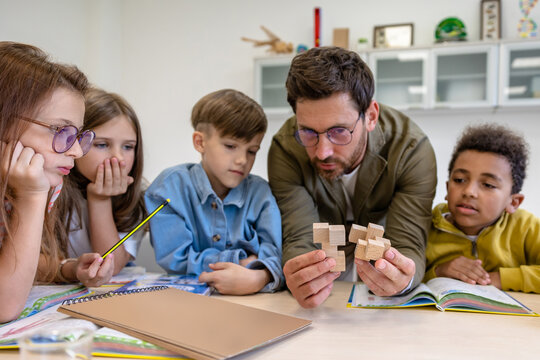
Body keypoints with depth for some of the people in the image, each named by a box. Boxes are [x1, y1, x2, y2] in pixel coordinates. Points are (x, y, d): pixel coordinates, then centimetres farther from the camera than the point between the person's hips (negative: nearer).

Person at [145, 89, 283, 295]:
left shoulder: (259, 192, 0)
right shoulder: (171, 186, -5)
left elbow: (275, 250, -11)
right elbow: (174, 258, -12)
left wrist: (259, 278, -33)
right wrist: (243, 261, -15)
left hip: (249, 301, 3)